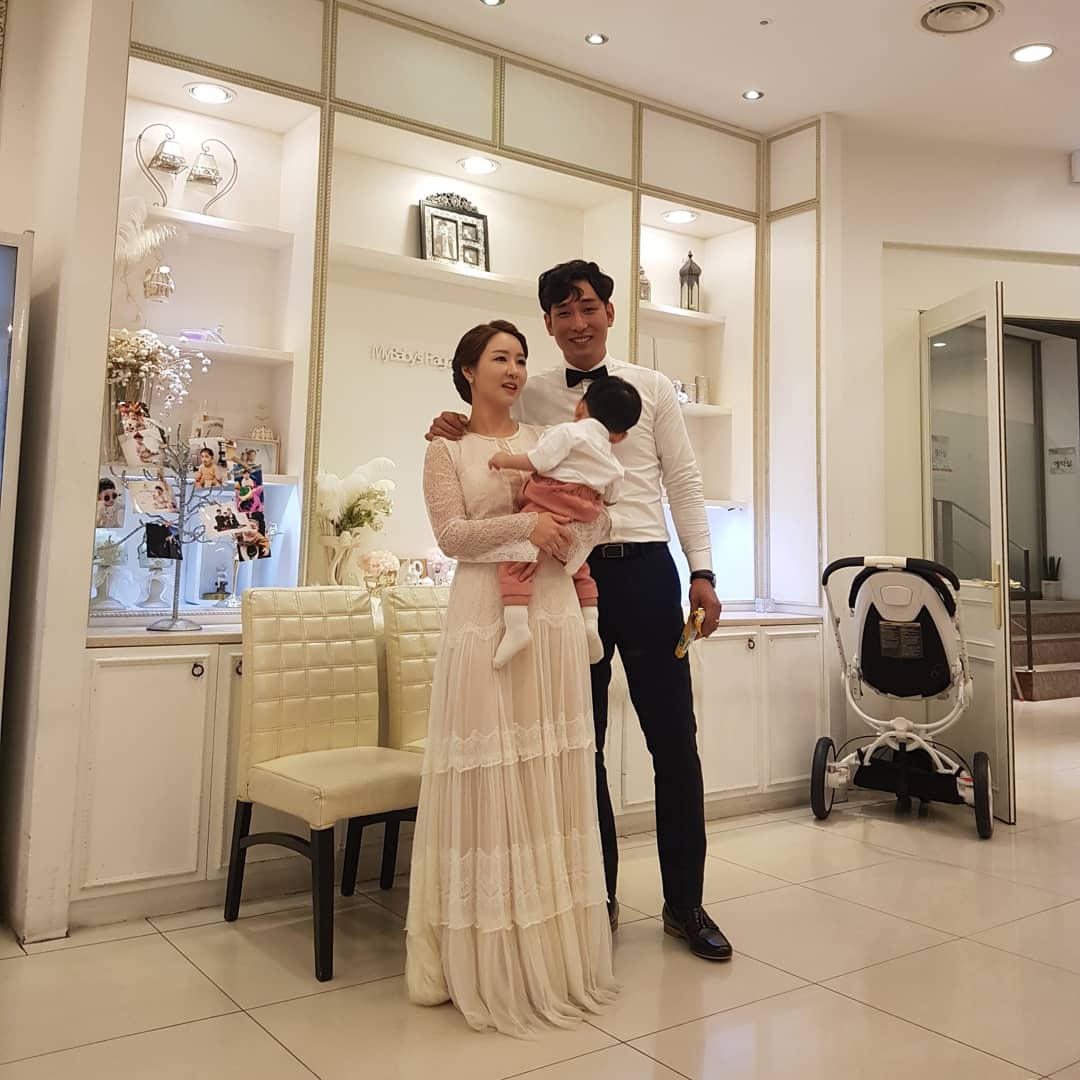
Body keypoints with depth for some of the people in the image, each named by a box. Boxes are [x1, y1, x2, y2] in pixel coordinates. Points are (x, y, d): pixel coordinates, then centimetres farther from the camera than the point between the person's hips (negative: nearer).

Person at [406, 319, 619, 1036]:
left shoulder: (546, 441, 16)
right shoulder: (446, 450, 8)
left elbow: (594, 520, 14)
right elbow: (451, 533, -6)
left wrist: (560, 506, -5)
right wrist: (525, 525, -15)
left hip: (554, 614, 3)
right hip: (486, 615, -3)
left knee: (553, 776, 5)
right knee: (489, 778, -3)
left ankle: (557, 950, 17)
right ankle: (490, 960, 10)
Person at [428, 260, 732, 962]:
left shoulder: (652, 388, 8)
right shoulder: (532, 397, 9)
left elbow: (684, 482, 6)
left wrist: (703, 573, -2)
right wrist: (457, 432, -9)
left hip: (645, 568, 0)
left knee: (674, 739, 4)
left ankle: (686, 903, 21)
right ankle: (599, 897, 28)